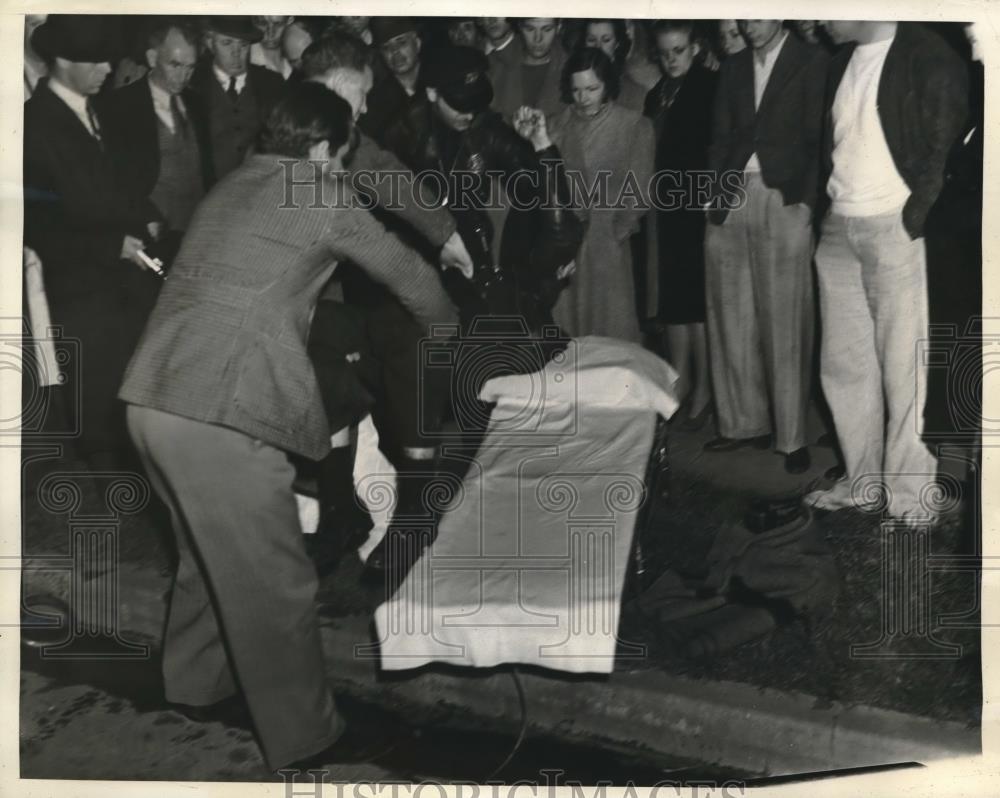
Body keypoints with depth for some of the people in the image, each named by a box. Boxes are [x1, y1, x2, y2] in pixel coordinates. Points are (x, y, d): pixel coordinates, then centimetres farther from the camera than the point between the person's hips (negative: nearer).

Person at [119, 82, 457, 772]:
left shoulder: (234, 185, 22)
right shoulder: (320, 193, 1)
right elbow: (406, 273, 10)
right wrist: (448, 324, 31)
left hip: (152, 397, 9)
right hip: (219, 414, -9)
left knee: (212, 552, 27)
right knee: (274, 584, 3)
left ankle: (196, 679, 44)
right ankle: (304, 738, 16)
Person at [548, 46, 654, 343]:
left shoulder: (635, 125, 1)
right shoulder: (561, 124, 9)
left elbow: (638, 193, 0)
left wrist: (614, 233, -4)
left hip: (606, 244, -2)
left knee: (609, 327, 0)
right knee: (565, 321, 4)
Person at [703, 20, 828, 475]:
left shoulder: (811, 63, 3)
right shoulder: (733, 67, 17)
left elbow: (818, 139, -2)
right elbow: (720, 137, 15)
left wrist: (806, 200, -11)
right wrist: (715, 191, 3)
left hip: (783, 200, -5)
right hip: (732, 200, 5)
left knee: (784, 322, -4)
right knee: (732, 319, 6)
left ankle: (791, 436, 4)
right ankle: (743, 423, 16)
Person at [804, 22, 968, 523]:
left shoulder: (927, 56, -4)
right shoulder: (842, 59, 15)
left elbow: (945, 144, -8)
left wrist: (915, 216, -14)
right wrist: (825, 206, 9)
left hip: (893, 226, -6)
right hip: (838, 227, 6)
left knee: (901, 363, -2)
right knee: (843, 362, 8)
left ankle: (907, 488, 9)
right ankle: (861, 480, 19)